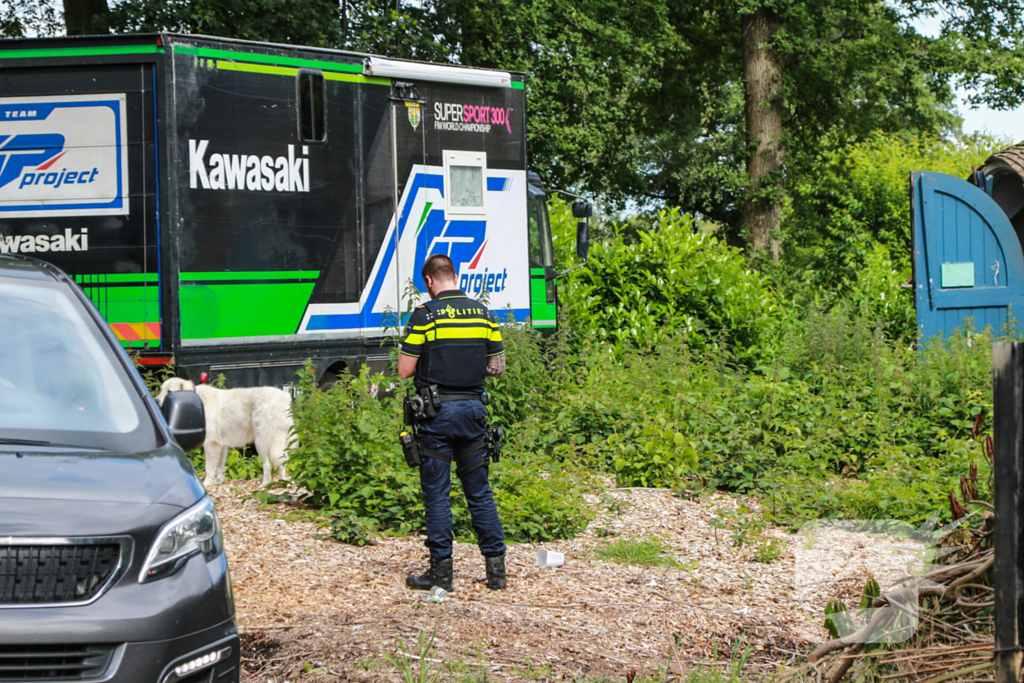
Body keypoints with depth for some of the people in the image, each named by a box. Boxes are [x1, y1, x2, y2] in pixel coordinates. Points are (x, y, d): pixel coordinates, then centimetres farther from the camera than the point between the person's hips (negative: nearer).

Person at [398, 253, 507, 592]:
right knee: (479, 490, 11)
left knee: (436, 492, 2)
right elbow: (497, 367, 10)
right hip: (473, 410, 4)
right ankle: (496, 567, 11)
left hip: (437, 412, -4)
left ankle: (442, 570, 4)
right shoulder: (483, 313, 6)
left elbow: (404, 370, -8)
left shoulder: (425, 315, -9)